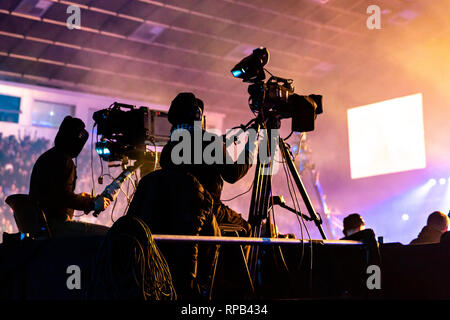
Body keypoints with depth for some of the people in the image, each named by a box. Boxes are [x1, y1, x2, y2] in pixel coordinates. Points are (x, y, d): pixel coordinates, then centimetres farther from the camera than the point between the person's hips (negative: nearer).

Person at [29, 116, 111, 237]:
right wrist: (93, 204, -10)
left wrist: (78, 197, 27)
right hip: (54, 225, -10)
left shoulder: (47, 156, 19)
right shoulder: (63, 160, -13)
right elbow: (64, 197, -21)